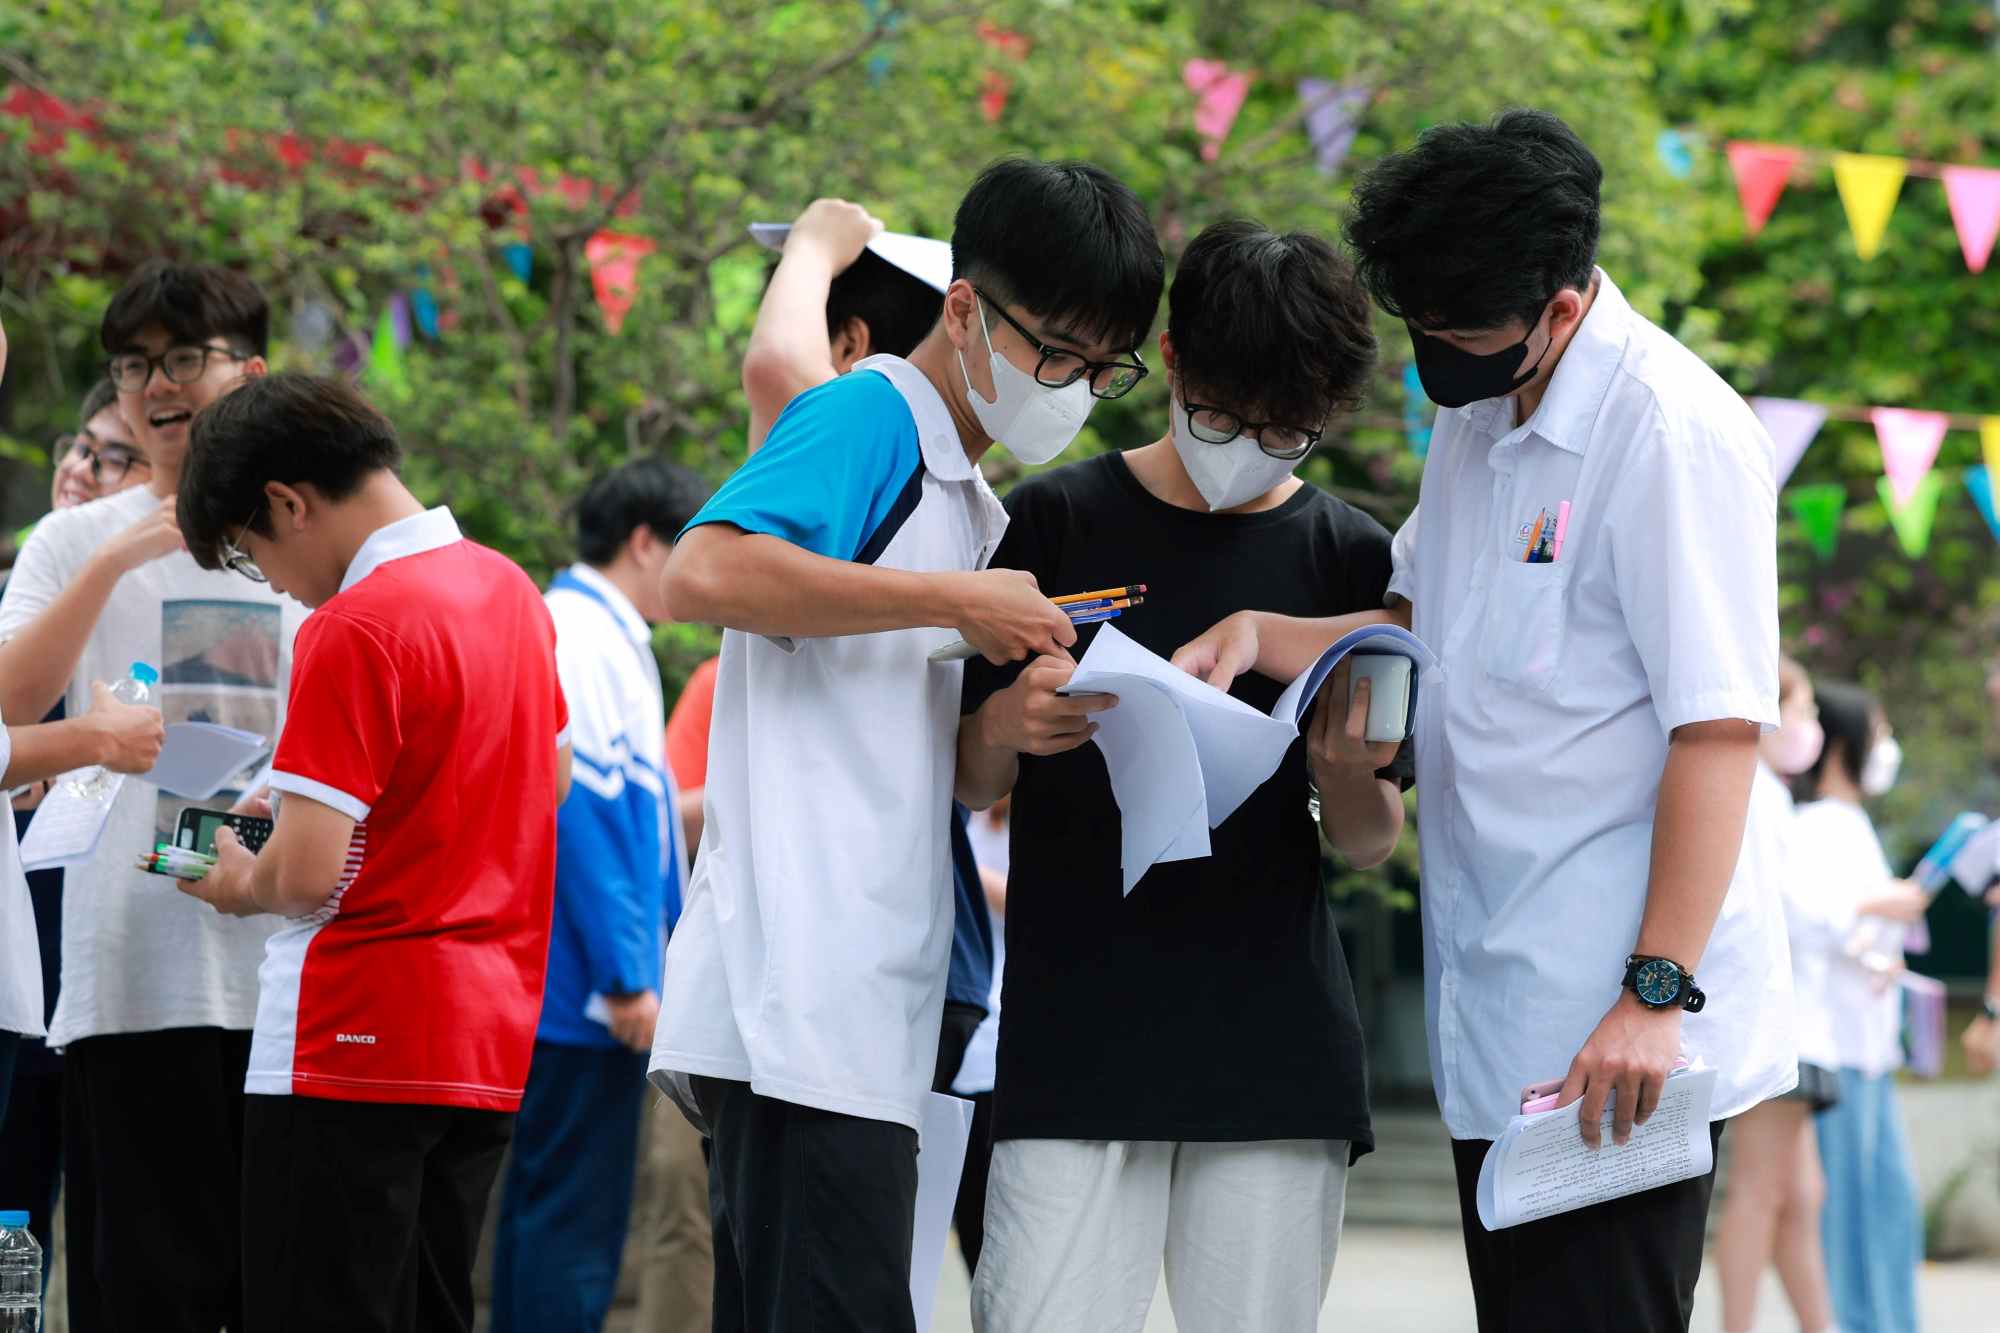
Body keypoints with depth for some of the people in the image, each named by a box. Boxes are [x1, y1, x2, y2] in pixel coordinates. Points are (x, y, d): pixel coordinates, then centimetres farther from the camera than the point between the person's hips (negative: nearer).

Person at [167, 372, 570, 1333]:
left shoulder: (354, 630, -16)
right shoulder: (510, 590, 10)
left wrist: (241, 885, 2)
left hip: (356, 1052, -9)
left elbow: (310, 874, -20)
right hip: (495, 1045, 9)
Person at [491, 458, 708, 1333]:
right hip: (588, 989, -10)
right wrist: (627, 973, -20)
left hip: (564, 992, 10)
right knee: (576, 1223, -9)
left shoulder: (604, 637, 18)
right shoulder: (582, 638, -14)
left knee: (546, 1204, 12)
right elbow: (581, 811, -20)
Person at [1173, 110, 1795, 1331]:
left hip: (1618, 1037, -9)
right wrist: (1263, 635, 11)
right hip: (1500, 1028, 9)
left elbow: (1718, 731, -19)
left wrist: (1656, 997, -22)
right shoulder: (1478, 418, 14)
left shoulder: (1672, 432, -15)